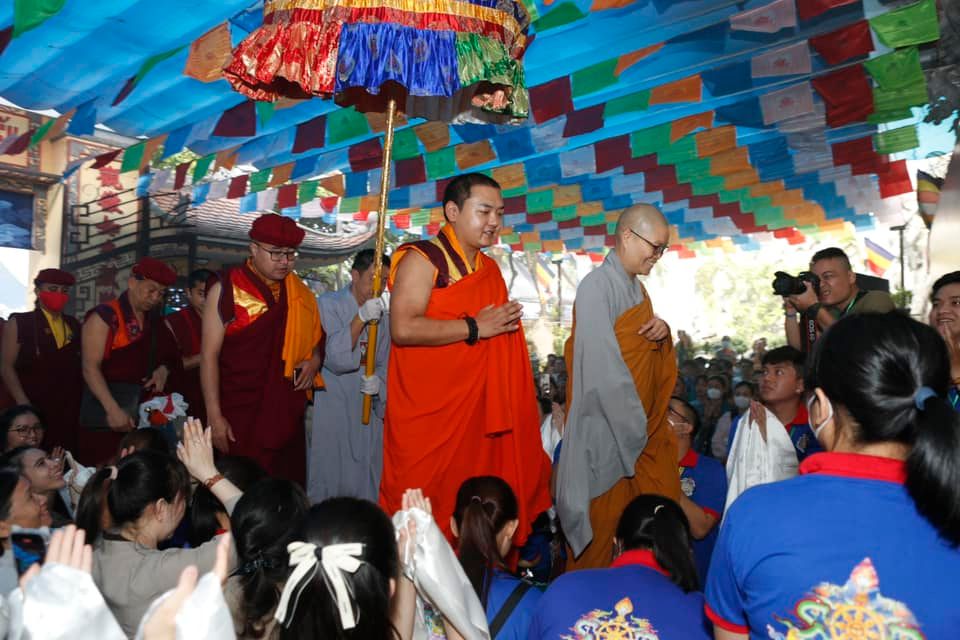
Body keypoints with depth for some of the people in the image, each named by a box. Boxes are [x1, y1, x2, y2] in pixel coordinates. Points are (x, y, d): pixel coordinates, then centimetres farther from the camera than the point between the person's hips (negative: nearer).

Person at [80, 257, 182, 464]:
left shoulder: (156, 323, 14)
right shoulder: (105, 317, -4)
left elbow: (168, 357, 27)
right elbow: (90, 368, -11)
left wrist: (163, 369, 2)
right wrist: (113, 409, -20)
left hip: (146, 415, 5)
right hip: (105, 416, -5)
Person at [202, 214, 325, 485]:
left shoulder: (299, 292, 8)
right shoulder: (227, 289, -5)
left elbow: (316, 334, 23)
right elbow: (209, 355, -7)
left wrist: (315, 359, 0)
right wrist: (214, 416, -11)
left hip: (287, 415, 5)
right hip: (239, 417, -4)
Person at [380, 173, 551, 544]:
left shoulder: (490, 269, 16)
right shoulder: (422, 259, -8)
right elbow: (403, 329, -22)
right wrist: (475, 327, -17)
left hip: (478, 412, 7)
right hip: (427, 414, -7)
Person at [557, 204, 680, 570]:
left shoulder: (637, 289, 14)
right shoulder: (597, 286, -14)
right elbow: (601, 365, -21)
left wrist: (663, 330, -1)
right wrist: (634, 430, -17)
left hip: (644, 429, 8)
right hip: (609, 430, -8)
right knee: (603, 527, 2)